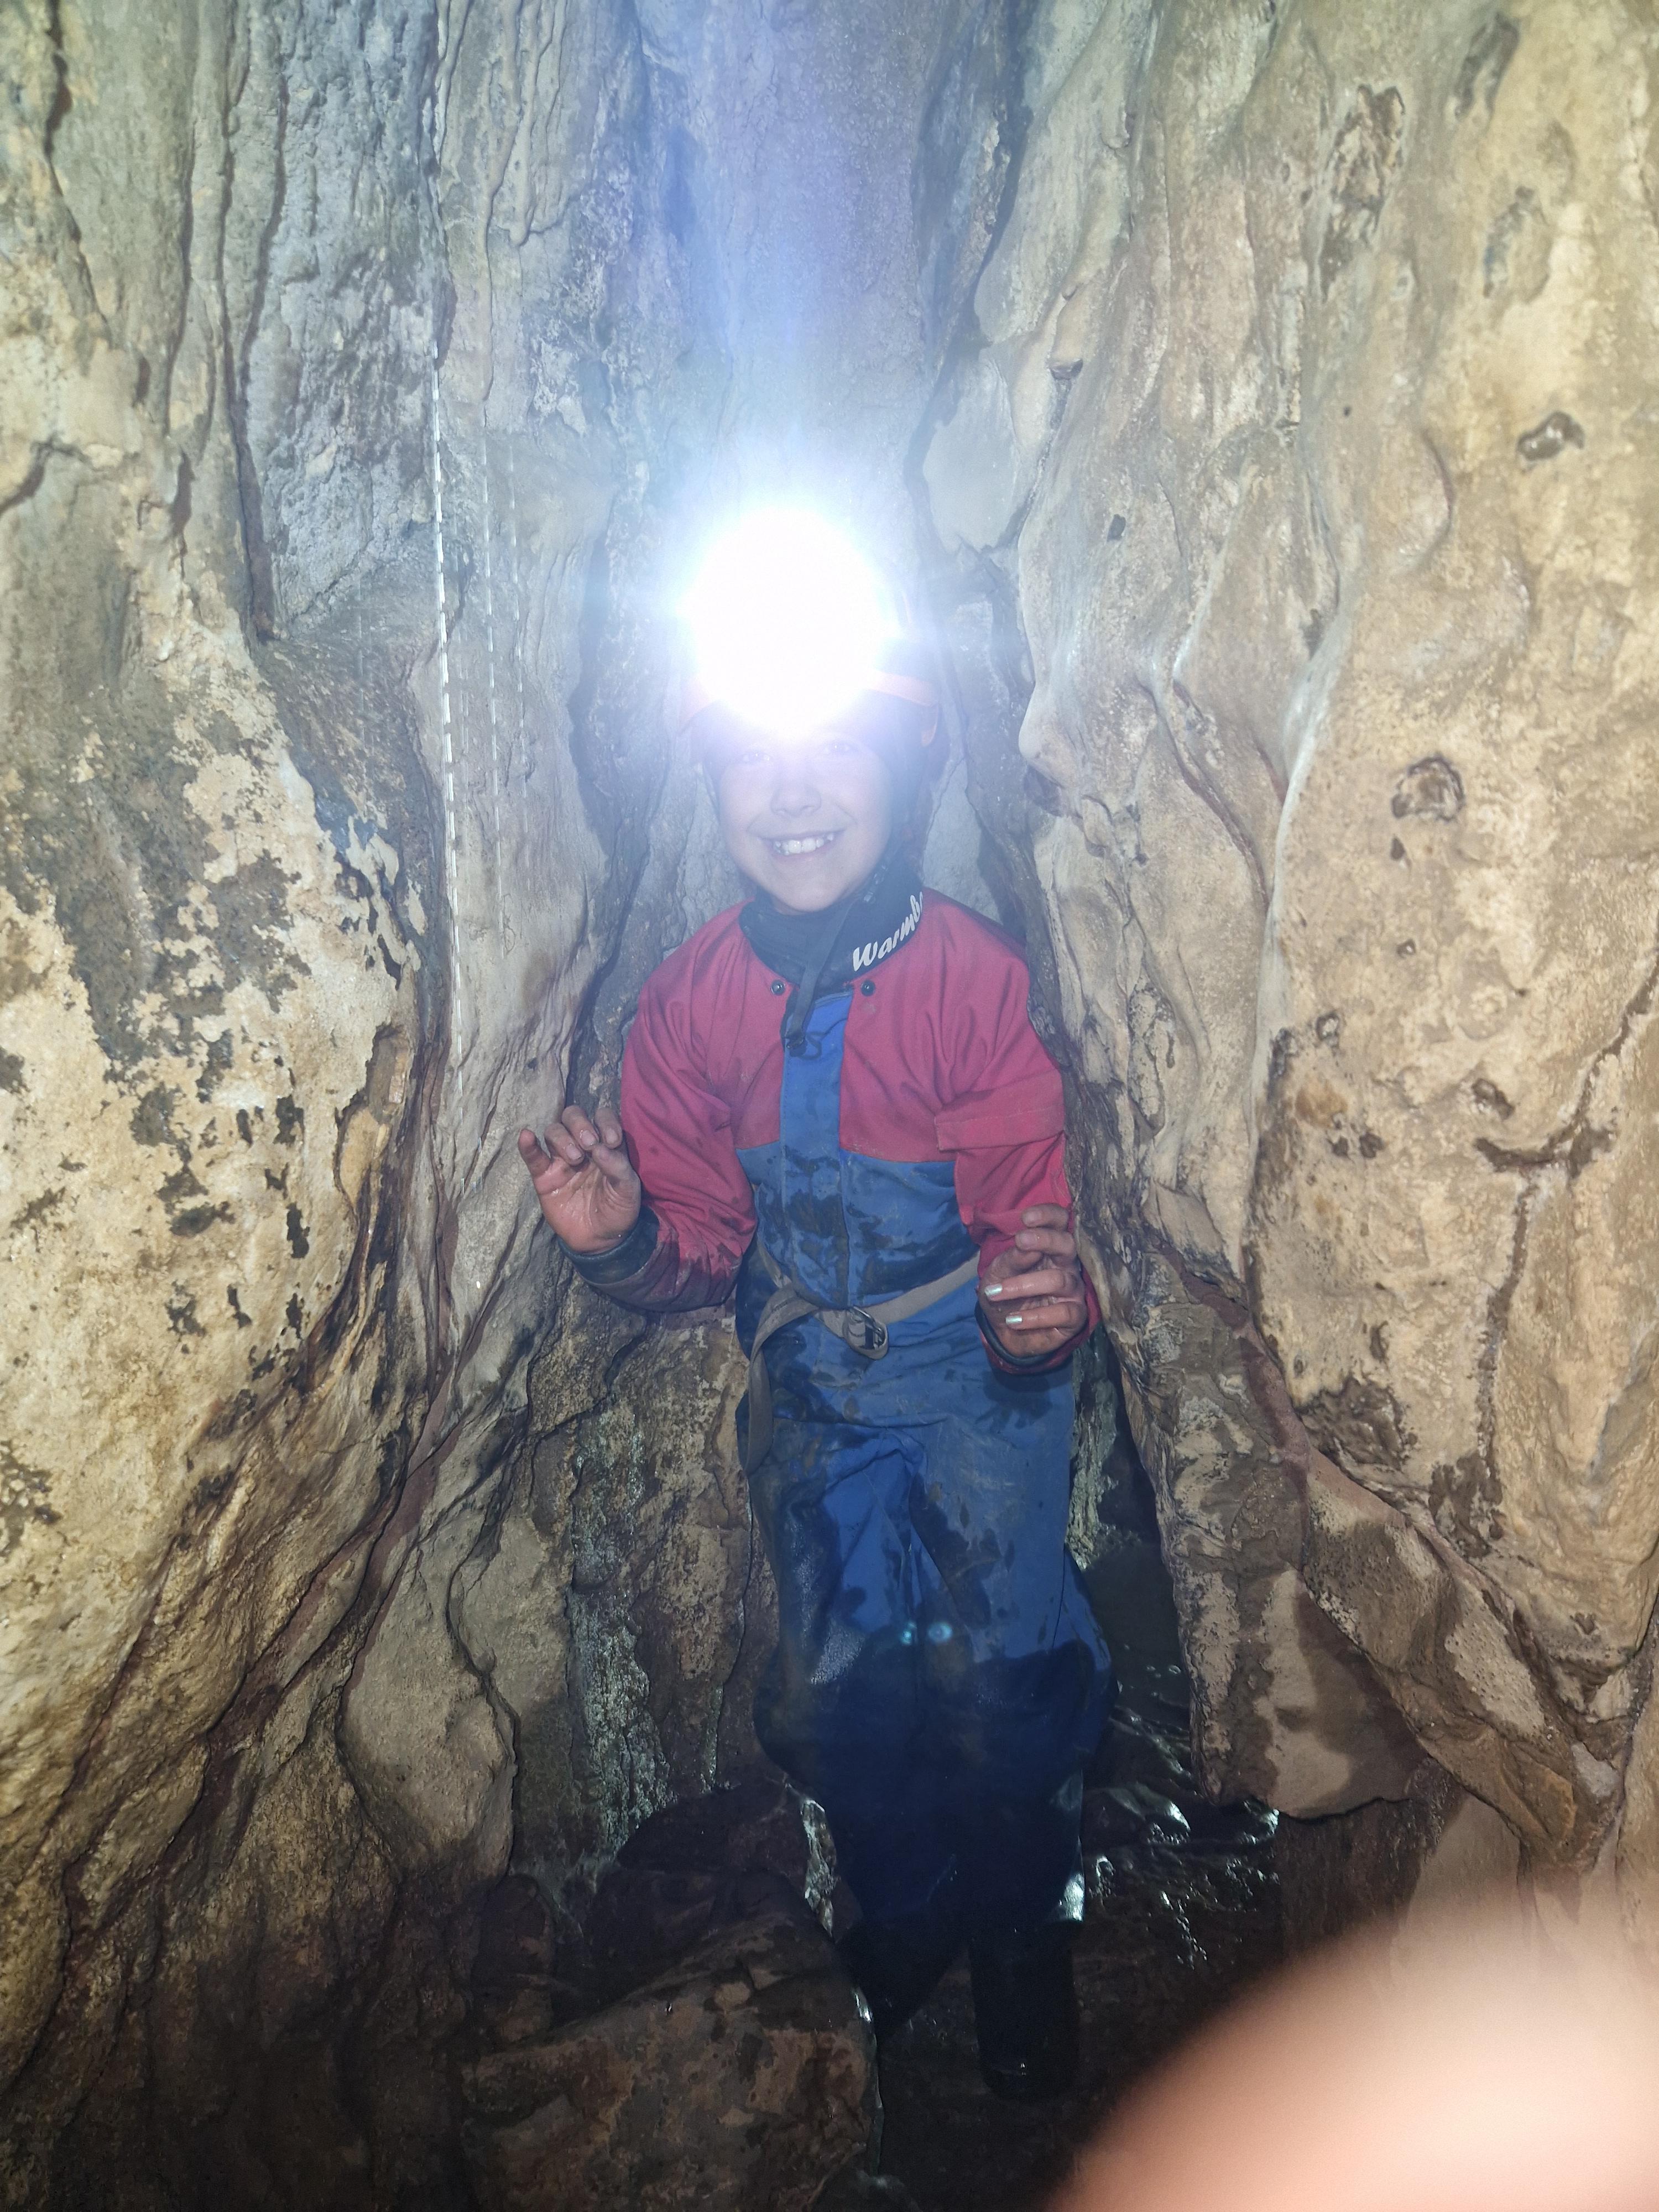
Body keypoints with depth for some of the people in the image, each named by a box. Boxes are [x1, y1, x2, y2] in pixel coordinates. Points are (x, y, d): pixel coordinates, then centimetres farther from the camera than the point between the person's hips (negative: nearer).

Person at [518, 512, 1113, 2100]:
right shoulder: (690, 1001, -11)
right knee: (836, 1683, 11)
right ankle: (903, 1915, 42)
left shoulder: (976, 977, -22)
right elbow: (699, 1253, -5)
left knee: (999, 1670, -3)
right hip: (808, 1387, 3)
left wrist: (1053, 1298, -41)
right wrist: (620, 1243, -26)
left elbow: (1041, 1224, -19)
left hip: (977, 1373, -3)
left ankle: (1019, 1931, 30)